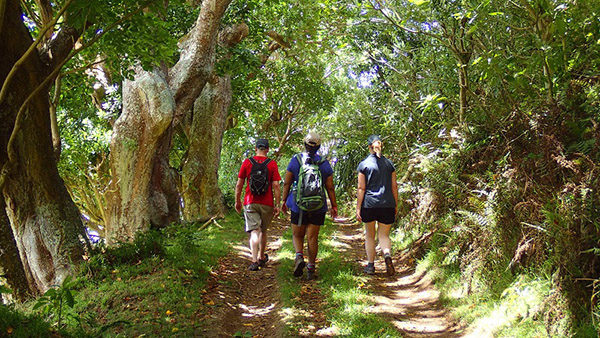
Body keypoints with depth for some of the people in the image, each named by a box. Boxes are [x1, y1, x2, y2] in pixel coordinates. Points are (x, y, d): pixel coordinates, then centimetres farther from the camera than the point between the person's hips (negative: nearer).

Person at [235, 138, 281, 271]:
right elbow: (276, 186, -6)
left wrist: (238, 201, 13)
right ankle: (261, 258, 33)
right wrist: (277, 204, -1)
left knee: (254, 232, -2)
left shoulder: (247, 162, 0)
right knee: (263, 231, 18)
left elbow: (239, 184, 2)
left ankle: (254, 261, -15)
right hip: (267, 204, 1)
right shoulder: (272, 164, -2)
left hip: (250, 203, -1)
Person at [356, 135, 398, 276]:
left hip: (369, 204, -2)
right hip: (387, 205, 2)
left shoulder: (364, 164, -2)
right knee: (384, 235, 8)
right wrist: (395, 205, 15)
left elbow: (361, 188, -4)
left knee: (369, 235, 12)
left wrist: (358, 208, -1)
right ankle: (387, 254, -20)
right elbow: (394, 186, 7)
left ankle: (370, 265, 16)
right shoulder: (389, 164, 6)